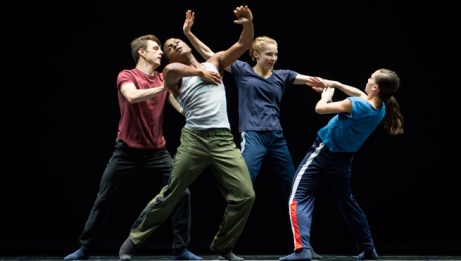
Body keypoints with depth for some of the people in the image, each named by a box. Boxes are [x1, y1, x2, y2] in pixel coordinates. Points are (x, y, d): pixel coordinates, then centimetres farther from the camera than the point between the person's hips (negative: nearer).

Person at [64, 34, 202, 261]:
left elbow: (184, 108, -2)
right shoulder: (126, 76, -6)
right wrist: (164, 87, -32)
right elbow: (132, 97, -29)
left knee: (182, 194, -8)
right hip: (127, 151, -3)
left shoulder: (164, 80, 7)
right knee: (103, 200, 4)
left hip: (157, 152, 3)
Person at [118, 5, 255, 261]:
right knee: (170, 195, 0)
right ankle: (132, 240, 14)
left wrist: (249, 23, -6)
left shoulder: (214, 62, 19)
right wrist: (200, 72, -7)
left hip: (224, 140, 3)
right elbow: (169, 69, -19)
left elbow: (243, 45, 13)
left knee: (245, 195, -6)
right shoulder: (176, 76, 7)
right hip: (194, 138, -3)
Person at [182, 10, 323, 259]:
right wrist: (189, 33, -6)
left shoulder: (282, 76, 10)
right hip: (252, 136, -4)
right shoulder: (242, 70, 3)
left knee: (292, 189, 8)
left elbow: (309, 79, -1)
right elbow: (209, 54, 2)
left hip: (277, 137, 4)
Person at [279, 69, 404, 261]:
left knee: (299, 198, -8)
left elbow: (320, 108, -20)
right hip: (343, 158, 7)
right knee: (346, 201, 25)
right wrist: (334, 84, 11)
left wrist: (326, 95, 1)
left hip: (323, 153, -7)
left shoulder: (356, 106, -28)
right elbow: (361, 95, 16)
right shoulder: (380, 108, -6)